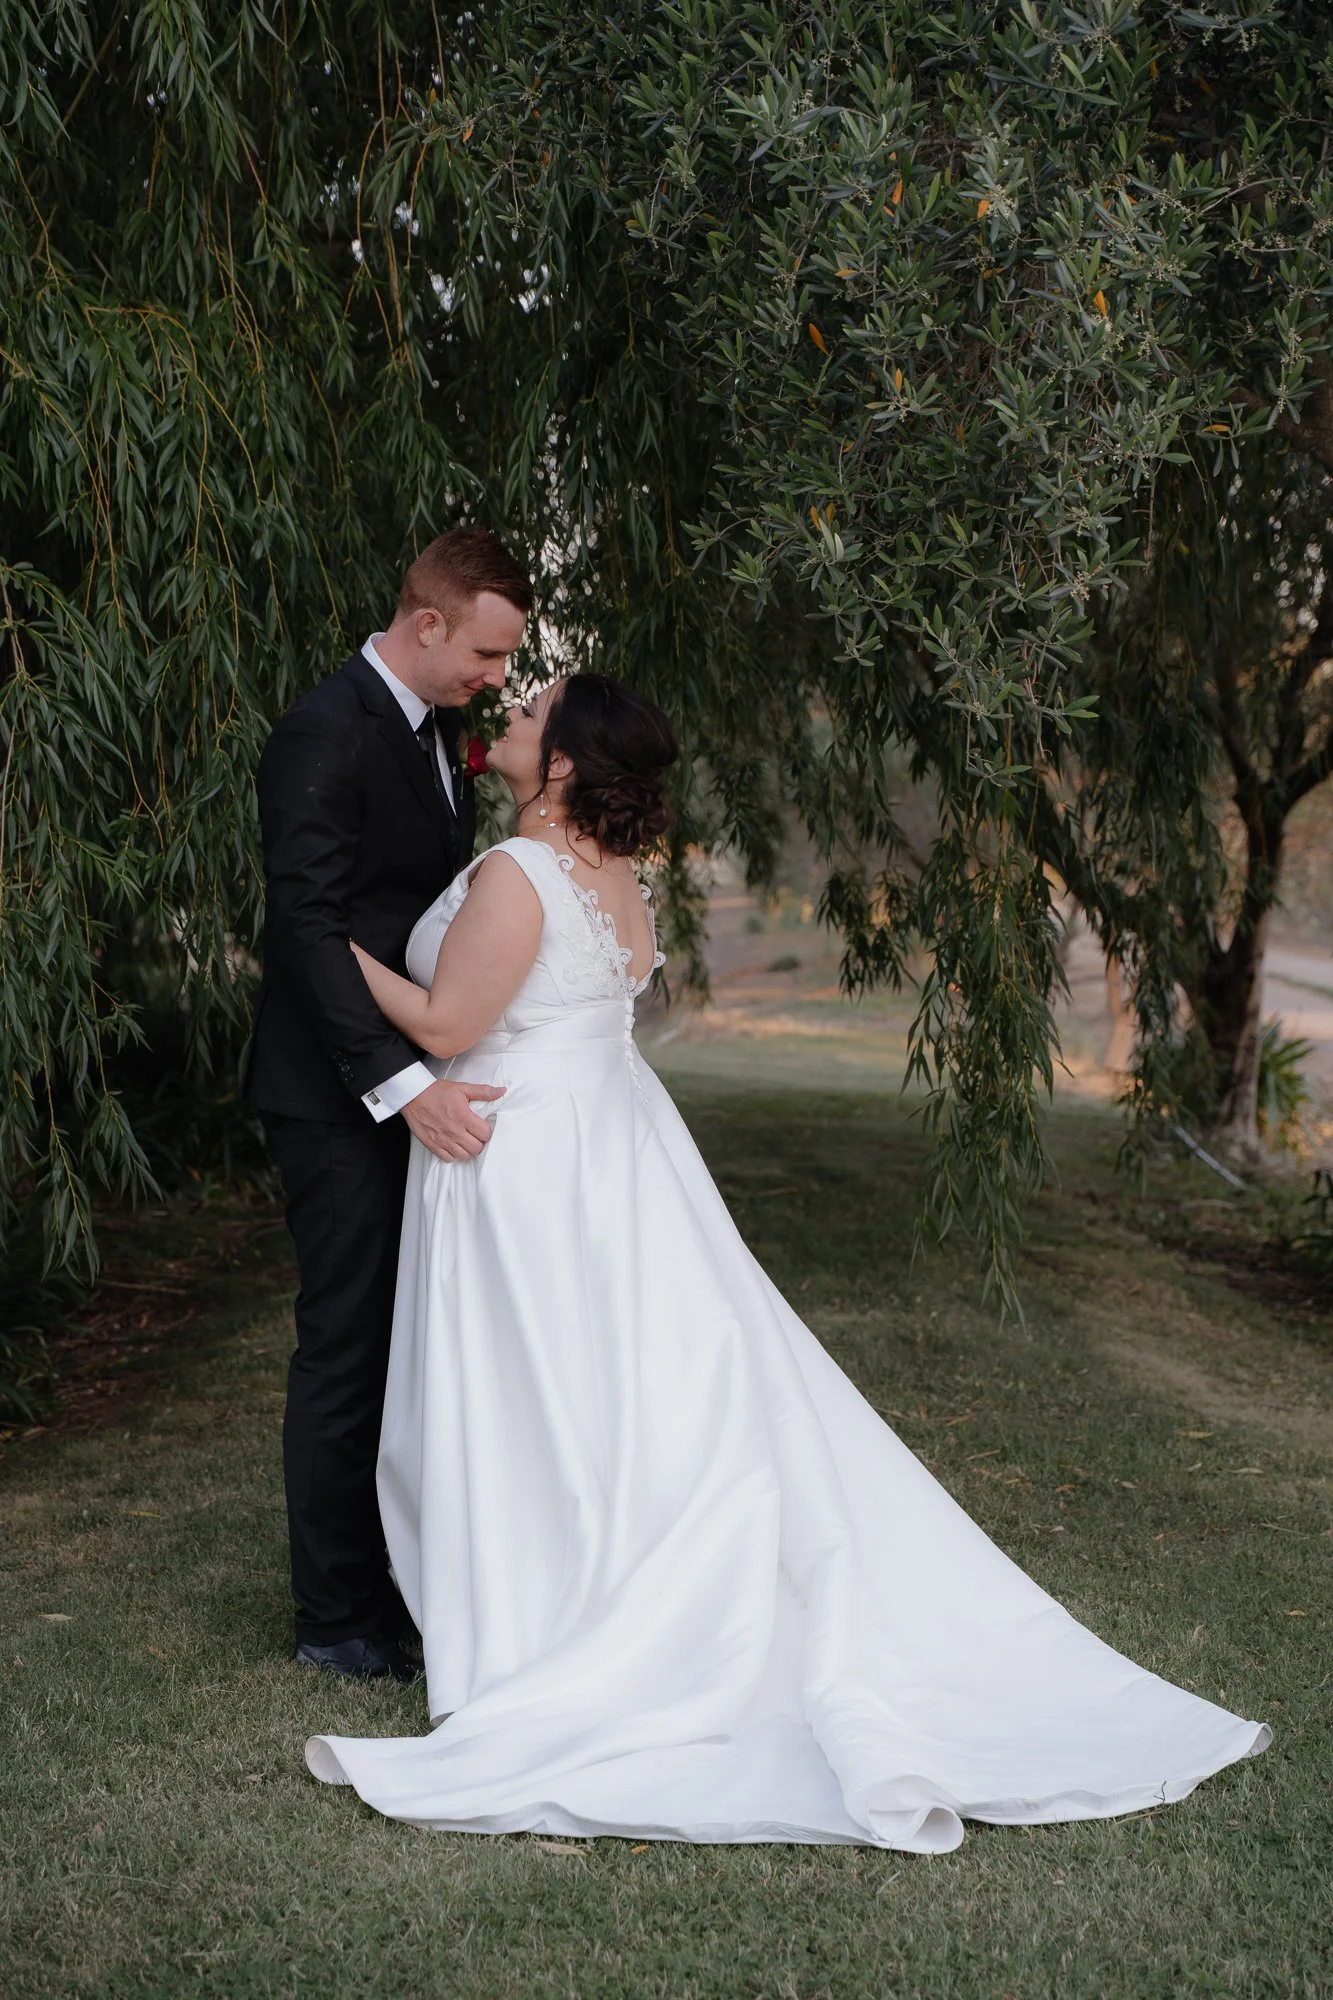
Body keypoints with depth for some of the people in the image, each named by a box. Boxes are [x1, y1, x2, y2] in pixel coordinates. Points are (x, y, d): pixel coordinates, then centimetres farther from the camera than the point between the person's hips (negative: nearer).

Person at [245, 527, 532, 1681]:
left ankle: (397, 1573, 25)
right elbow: (311, 928, -24)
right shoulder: (327, 736, -17)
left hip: (422, 1087, 9)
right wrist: (405, 1085, -31)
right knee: (348, 1349, -1)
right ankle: (336, 1618, 12)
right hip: (345, 1099, -9)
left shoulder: (437, 730, 12)